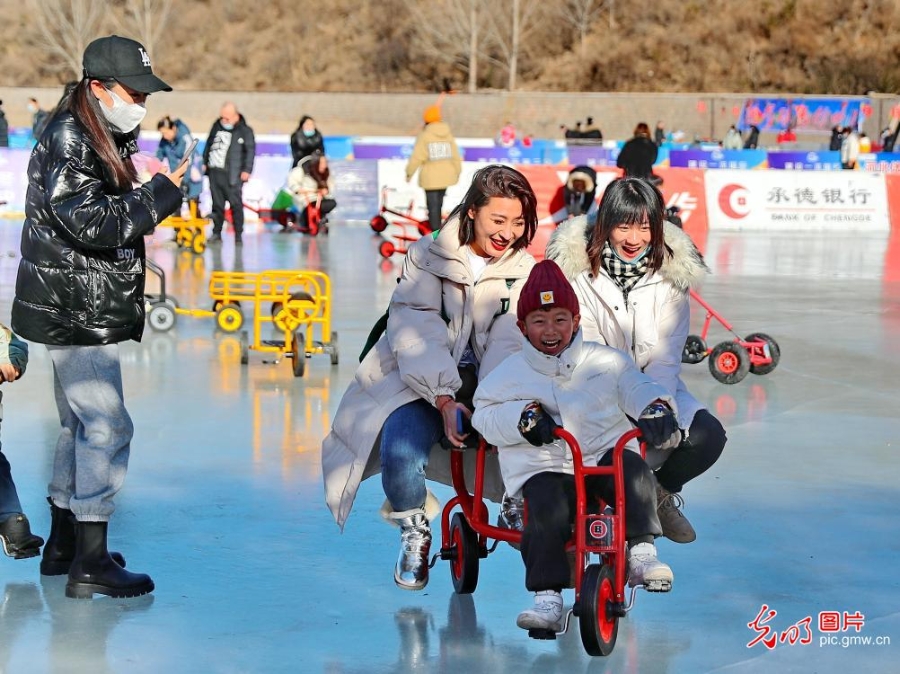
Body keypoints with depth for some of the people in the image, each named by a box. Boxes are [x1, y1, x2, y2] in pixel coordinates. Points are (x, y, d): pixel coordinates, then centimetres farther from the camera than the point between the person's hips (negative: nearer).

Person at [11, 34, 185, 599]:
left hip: (86, 310, 11)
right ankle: (90, 563, -5)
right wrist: (160, 193, -18)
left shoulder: (105, 138, 15)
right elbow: (90, 222, -23)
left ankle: (63, 546, 30)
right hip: (74, 311, -11)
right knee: (107, 426, -10)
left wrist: (161, 191, 1)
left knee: (80, 424, 18)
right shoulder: (68, 139, -15)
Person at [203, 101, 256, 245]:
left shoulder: (245, 131, -5)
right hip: (214, 172, 5)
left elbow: (250, 151, -8)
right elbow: (209, 144, 21)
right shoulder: (217, 126, 12)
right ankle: (216, 233, 17)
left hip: (231, 175, -5)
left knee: (236, 205, -5)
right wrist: (204, 162, 18)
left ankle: (238, 235, 0)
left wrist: (247, 170, -14)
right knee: (217, 204, 11)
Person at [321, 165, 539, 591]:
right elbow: (417, 335, -16)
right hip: (419, 381, -2)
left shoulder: (524, 272, 6)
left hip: (489, 389, 2)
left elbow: (510, 344, -10)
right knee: (401, 452, -32)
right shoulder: (427, 258, -2)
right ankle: (413, 529, 1)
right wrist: (444, 399, -32)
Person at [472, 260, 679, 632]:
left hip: (605, 458, 1)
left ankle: (642, 552, -24)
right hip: (543, 469, -1)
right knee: (546, 508, -33)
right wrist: (523, 416, -13)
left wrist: (656, 407, -20)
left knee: (634, 471, -32)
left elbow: (637, 387, 5)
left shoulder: (605, 360, 11)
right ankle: (547, 595, -31)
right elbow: (483, 416, 6)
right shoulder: (511, 372, 11)